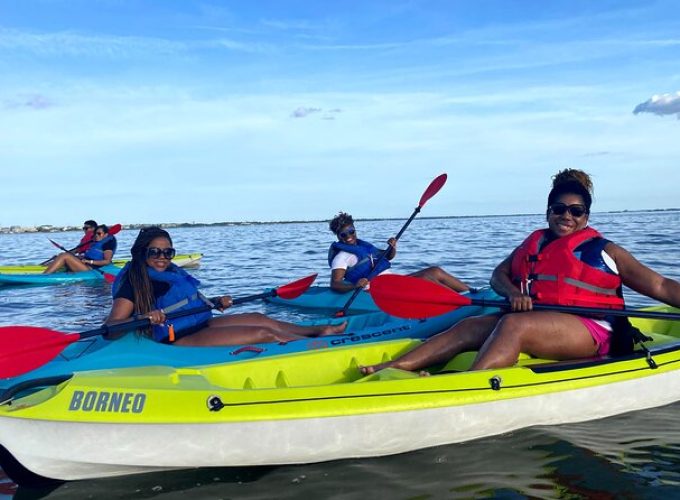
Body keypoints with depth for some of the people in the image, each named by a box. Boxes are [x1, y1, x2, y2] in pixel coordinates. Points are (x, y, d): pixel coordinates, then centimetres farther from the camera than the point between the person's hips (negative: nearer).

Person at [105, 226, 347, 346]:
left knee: (259, 318, 9)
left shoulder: (172, 272, 14)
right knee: (263, 332, -13)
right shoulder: (134, 283, -11)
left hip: (200, 324, 9)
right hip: (179, 340, -9)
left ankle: (319, 330, 21)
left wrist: (216, 302, 14)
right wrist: (142, 318, -38)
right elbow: (110, 325, -20)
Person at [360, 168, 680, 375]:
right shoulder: (532, 245, 19)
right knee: (470, 327, -19)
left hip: (590, 331, -4)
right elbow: (499, 275, 12)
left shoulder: (605, 251, 8)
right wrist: (513, 292, -10)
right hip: (536, 322, 5)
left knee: (513, 326, -33)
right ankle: (393, 368, -32)